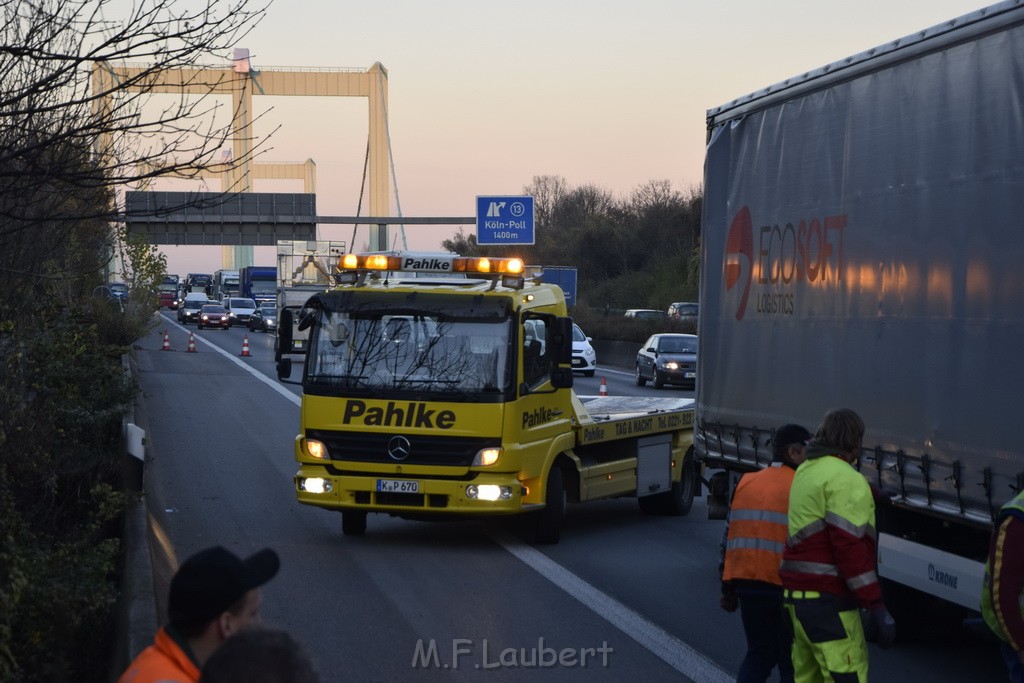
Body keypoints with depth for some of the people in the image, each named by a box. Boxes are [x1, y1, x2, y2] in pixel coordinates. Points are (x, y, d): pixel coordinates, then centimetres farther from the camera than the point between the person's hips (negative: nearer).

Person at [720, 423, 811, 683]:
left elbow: (731, 536, 14)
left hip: (747, 583, 6)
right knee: (792, 661, 8)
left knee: (759, 654, 18)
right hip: (784, 585, -6)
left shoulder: (747, 483, 12)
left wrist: (728, 588, 18)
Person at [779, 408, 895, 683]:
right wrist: (875, 606, -21)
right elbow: (850, 545, -20)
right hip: (826, 599, -10)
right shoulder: (846, 479, -13)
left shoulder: (805, 472, 17)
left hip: (798, 594, 10)